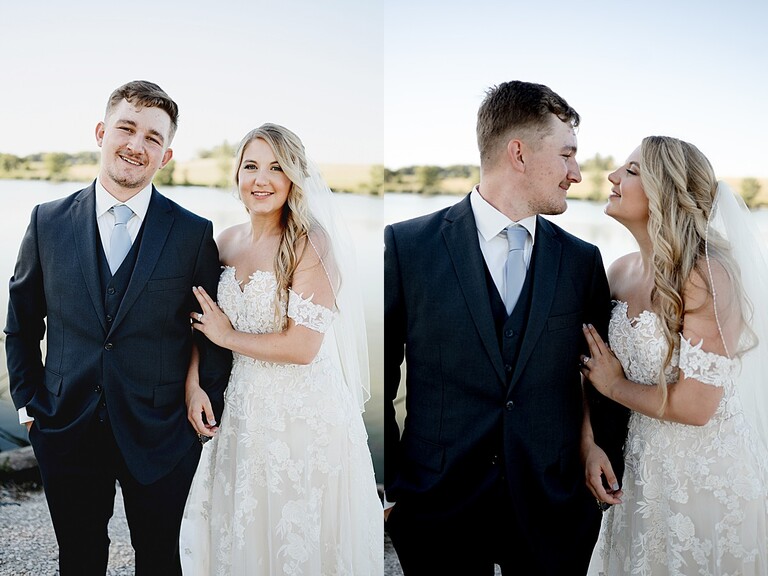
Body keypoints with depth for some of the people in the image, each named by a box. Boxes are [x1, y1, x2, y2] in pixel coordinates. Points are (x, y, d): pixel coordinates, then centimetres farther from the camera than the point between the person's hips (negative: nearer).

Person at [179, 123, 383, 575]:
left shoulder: (311, 243, -16)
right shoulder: (228, 241, 3)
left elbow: (302, 346, -21)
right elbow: (204, 320, 13)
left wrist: (228, 337, -9)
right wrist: (194, 386, -1)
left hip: (303, 412, -5)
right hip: (244, 407, 6)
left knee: (298, 534, 11)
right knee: (241, 528, 19)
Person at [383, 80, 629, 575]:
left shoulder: (583, 260, 2)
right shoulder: (407, 245, -8)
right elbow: (378, 377, -4)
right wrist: (390, 484, -5)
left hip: (554, 515, 3)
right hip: (438, 510, -2)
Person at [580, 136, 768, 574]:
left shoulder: (708, 276, -22)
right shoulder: (620, 273, -1)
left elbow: (694, 405, -24)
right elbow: (600, 370, 7)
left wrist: (616, 386, -10)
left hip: (710, 473, -6)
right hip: (643, 469, 6)